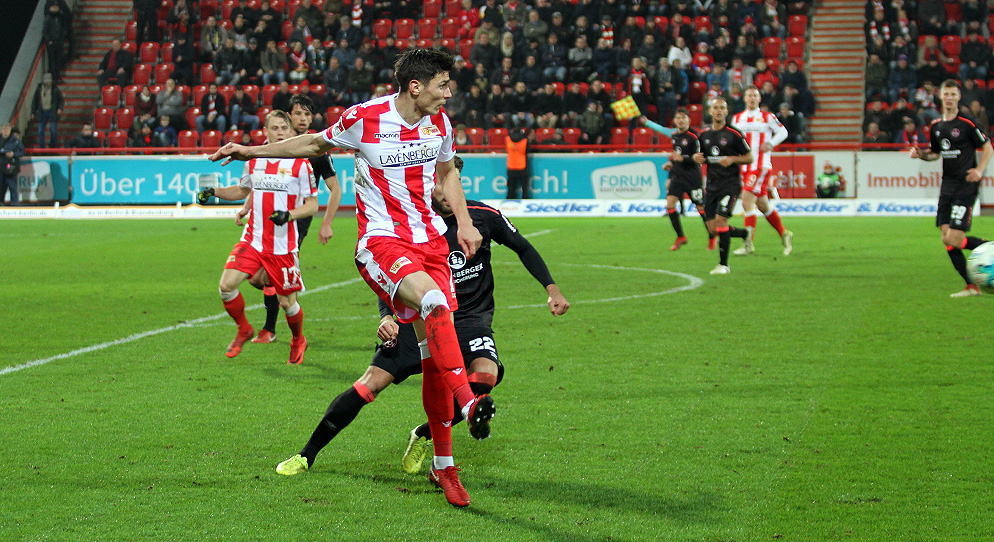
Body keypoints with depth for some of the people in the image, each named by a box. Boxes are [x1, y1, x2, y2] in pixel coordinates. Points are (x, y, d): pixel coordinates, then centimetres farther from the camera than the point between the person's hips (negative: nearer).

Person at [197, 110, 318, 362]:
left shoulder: (300, 164, -4)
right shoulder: (253, 160, 8)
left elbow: (312, 205, -3)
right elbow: (242, 190, 26)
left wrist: (289, 214, -22)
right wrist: (213, 192, 10)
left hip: (283, 245, -3)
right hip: (252, 240, 3)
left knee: (287, 301, 3)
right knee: (227, 284, -14)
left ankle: (298, 341, 33)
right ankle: (243, 329, 12)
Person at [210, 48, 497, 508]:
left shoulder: (439, 123, 4)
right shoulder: (364, 119, -10)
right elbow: (316, 145, 9)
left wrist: (463, 222, 13)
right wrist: (251, 151, 11)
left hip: (429, 239, 5)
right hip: (381, 241, -5)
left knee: (434, 348, 2)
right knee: (435, 302, -35)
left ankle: (443, 465, 11)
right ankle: (469, 402, -42)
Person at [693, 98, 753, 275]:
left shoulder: (734, 134, -5)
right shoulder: (704, 136, 10)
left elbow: (749, 157, 0)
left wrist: (732, 159, -16)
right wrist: (697, 158, 0)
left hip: (730, 182, -6)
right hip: (712, 185, 6)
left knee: (721, 220, -18)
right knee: (713, 228, 2)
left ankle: (723, 264, -7)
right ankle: (745, 234, 29)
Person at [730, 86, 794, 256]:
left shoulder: (767, 117, 1)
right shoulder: (737, 118, 13)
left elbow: (783, 132, 6)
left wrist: (771, 143, -10)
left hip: (760, 167, -6)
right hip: (744, 167, 6)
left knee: (747, 201, -17)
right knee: (762, 205, 11)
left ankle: (749, 243, -15)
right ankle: (784, 234, 27)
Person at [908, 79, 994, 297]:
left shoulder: (967, 124, -9)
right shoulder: (936, 126, 10)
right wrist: (920, 154, 3)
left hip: (966, 187, -7)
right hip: (947, 186, 7)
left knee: (954, 239, -15)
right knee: (946, 238, 0)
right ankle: (972, 286, 8)